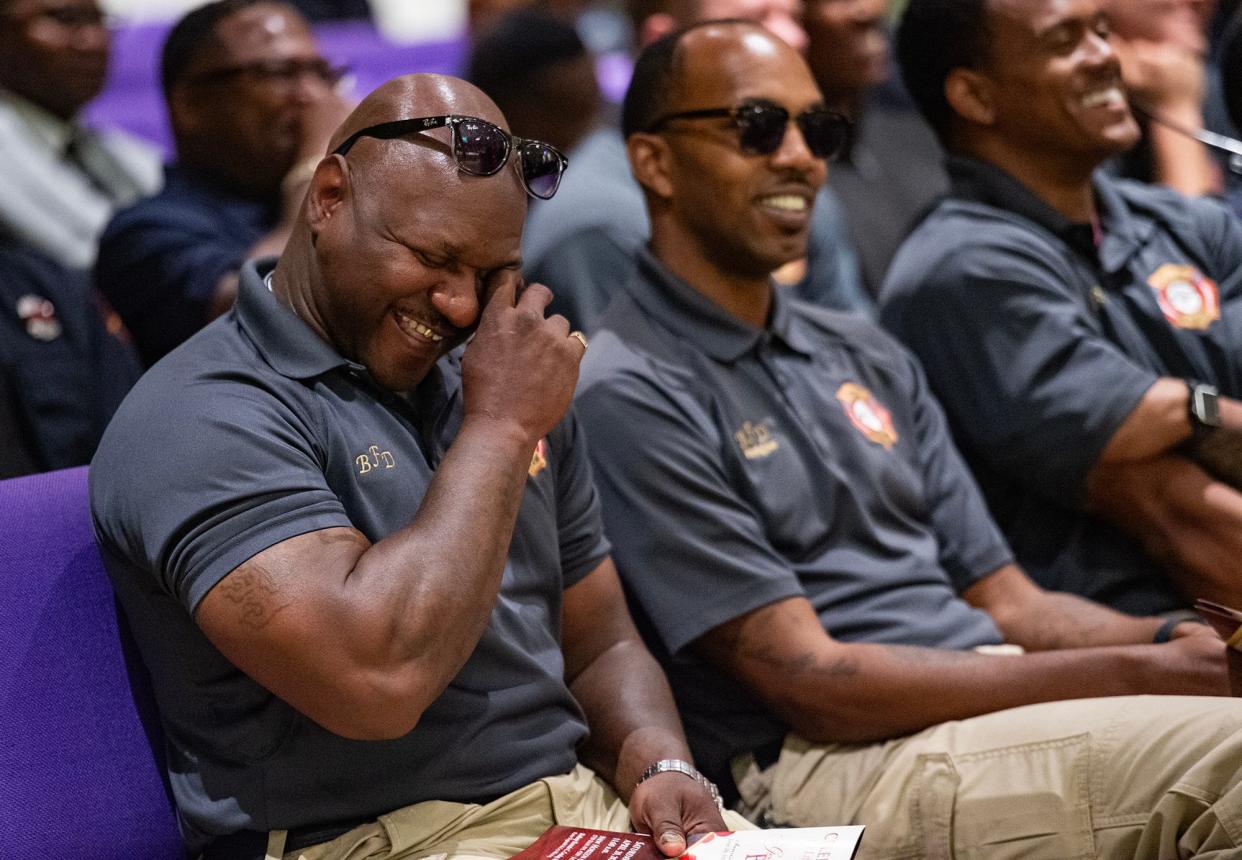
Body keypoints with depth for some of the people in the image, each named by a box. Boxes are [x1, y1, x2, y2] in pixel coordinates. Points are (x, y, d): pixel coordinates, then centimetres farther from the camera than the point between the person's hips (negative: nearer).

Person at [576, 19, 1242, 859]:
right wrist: (1135, 674, -13)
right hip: (830, 769, -8)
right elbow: (810, 681, -11)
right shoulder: (630, 396, -6)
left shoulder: (866, 357, 20)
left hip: (1005, 718, 8)